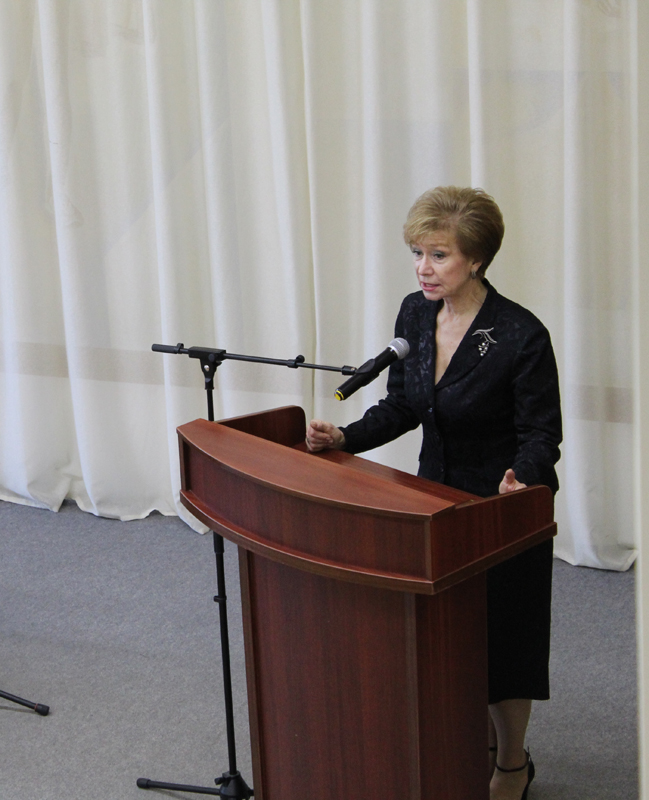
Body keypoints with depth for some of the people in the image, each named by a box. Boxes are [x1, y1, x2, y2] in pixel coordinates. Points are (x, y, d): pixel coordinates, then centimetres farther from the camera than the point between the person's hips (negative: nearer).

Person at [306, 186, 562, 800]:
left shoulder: (521, 336, -24)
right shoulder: (415, 314, -5)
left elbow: (541, 433, -17)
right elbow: (402, 406, 5)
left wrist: (521, 479, -36)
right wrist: (346, 438, -9)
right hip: (436, 496, 6)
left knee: (500, 635, 8)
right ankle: (480, 740, 41)